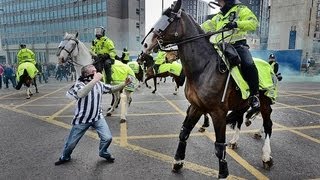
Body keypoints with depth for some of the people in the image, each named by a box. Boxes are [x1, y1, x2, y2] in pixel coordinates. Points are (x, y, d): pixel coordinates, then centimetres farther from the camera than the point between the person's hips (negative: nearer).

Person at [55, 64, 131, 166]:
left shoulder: (99, 84, -3)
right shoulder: (79, 84, -19)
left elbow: (112, 89, 2)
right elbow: (81, 94, -42)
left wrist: (124, 84, -15)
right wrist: (95, 79, -44)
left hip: (97, 117, 3)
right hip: (82, 119, -3)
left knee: (107, 138, -6)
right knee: (71, 142, 13)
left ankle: (103, 153, 26)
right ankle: (65, 157, 45)